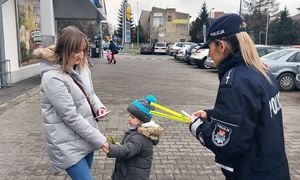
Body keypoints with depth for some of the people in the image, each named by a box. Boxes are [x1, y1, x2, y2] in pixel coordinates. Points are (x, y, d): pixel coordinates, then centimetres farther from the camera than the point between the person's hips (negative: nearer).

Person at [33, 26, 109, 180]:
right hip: (68, 144, -7)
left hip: (86, 137, 8)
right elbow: (71, 117, -23)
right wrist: (99, 139, -19)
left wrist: (98, 106, -6)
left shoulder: (80, 68, 3)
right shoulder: (53, 78, -22)